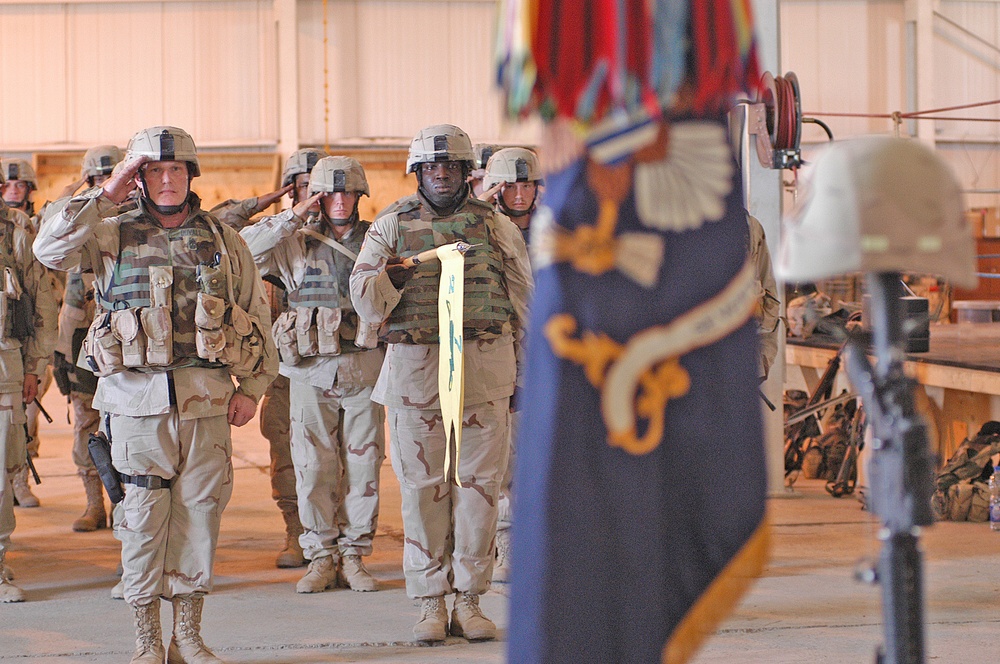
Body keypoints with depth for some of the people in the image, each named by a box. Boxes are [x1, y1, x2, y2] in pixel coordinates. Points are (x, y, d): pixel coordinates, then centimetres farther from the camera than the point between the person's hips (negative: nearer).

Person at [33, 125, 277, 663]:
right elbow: (50, 250, -13)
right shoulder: (112, 237, 5)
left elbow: (257, 316, 13)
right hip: (137, 399, -2)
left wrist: (251, 388, 6)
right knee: (144, 517, 2)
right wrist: (105, 195, -10)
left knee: (200, 511, 4)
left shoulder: (223, 240, 10)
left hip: (206, 397, 2)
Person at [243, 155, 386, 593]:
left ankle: (354, 556, 12)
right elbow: (243, 249, -8)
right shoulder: (296, 244, 5)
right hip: (312, 371, 0)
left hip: (364, 370, 1)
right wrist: (293, 217, -9)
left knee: (363, 466, 3)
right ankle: (321, 558, 10)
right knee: (313, 467, 1)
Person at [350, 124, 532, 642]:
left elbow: (523, 303, 13)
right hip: (414, 370, 0)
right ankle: (430, 603, 8)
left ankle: (469, 600, 9)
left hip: (485, 371, 1)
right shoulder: (391, 226, 9)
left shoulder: (496, 228, 10)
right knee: (423, 487, 1)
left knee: (478, 484, 1)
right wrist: (387, 277, -17)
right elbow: (366, 304, 5)